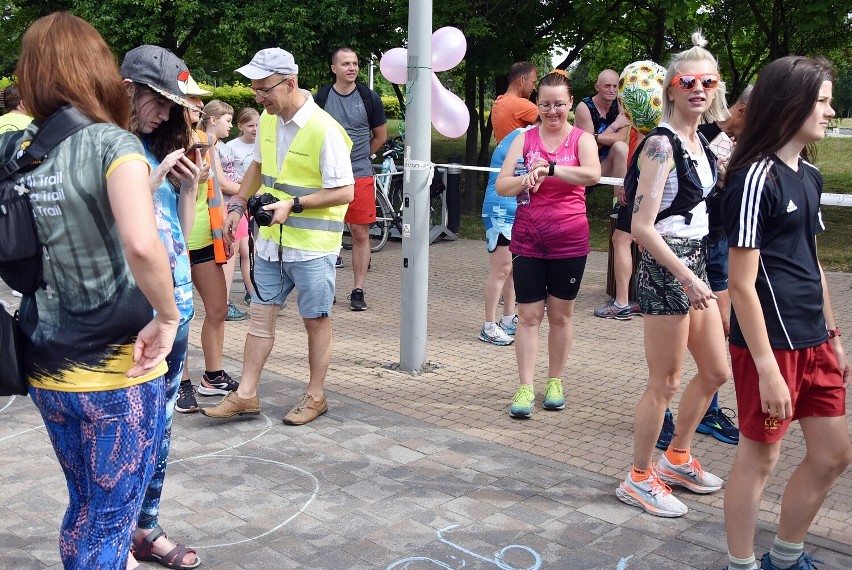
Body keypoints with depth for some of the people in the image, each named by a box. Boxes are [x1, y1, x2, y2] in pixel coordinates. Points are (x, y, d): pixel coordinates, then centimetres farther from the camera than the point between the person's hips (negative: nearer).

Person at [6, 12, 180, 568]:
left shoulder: (11, 147, 1)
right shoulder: (112, 143, -16)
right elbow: (141, 244, -32)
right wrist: (167, 315, -18)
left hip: (45, 369, 6)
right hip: (116, 372, -6)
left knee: (85, 507, 24)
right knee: (109, 521, 11)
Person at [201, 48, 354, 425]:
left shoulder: (324, 130, -20)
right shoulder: (268, 119, 4)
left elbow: (344, 192, -19)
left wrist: (293, 205, -24)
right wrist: (238, 205, 11)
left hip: (312, 244, -7)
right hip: (271, 239, 7)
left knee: (315, 320, 7)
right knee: (260, 314, 9)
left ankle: (315, 396, 21)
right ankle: (246, 394, 17)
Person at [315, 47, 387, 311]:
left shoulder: (369, 98, 2)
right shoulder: (321, 98, 2)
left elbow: (380, 136, 14)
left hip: (361, 176, 0)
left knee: (361, 234, 2)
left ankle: (358, 290, 10)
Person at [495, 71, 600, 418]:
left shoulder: (581, 139, 1)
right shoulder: (525, 139, 6)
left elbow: (593, 174, -20)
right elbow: (501, 185, -2)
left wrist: (549, 168, -24)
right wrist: (527, 180, -20)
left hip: (569, 240, -1)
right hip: (528, 238, 1)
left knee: (560, 315, 10)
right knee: (528, 316, 1)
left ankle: (555, 381, 24)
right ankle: (525, 388, 5)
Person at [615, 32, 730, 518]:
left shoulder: (698, 141, 10)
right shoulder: (661, 145, -16)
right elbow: (642, 227, -23)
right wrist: (686, 277, -25)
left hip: (694, 264, 9)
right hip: (666, 268, -9)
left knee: (716, 372, 18)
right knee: (665, 384, 1)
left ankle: (677, 459, 36)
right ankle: (640, 480, 18)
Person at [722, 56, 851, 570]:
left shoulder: (810, 174, 10)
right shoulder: (756, 178, -16)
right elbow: (742, 283, -18)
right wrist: (767, 369, -19)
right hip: (771, 344, -9)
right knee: (760, 457, 5)